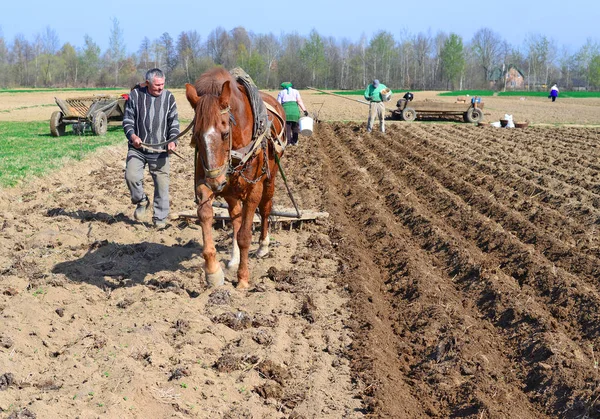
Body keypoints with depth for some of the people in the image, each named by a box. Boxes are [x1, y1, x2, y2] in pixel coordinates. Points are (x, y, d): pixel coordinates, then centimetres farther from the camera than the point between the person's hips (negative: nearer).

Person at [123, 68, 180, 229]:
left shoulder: (168, 97, 3)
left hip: (160, 149, 1)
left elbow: (174, 122, 7)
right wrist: (132, 136, -16)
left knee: (162, 183, 2)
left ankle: (160, 219, 15)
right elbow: (127, 119, 2)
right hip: (137, 147, -1)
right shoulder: (135, 95, -1)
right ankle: (141, 201, 15)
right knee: (131, 176, -15)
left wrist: (173, 140, -9)